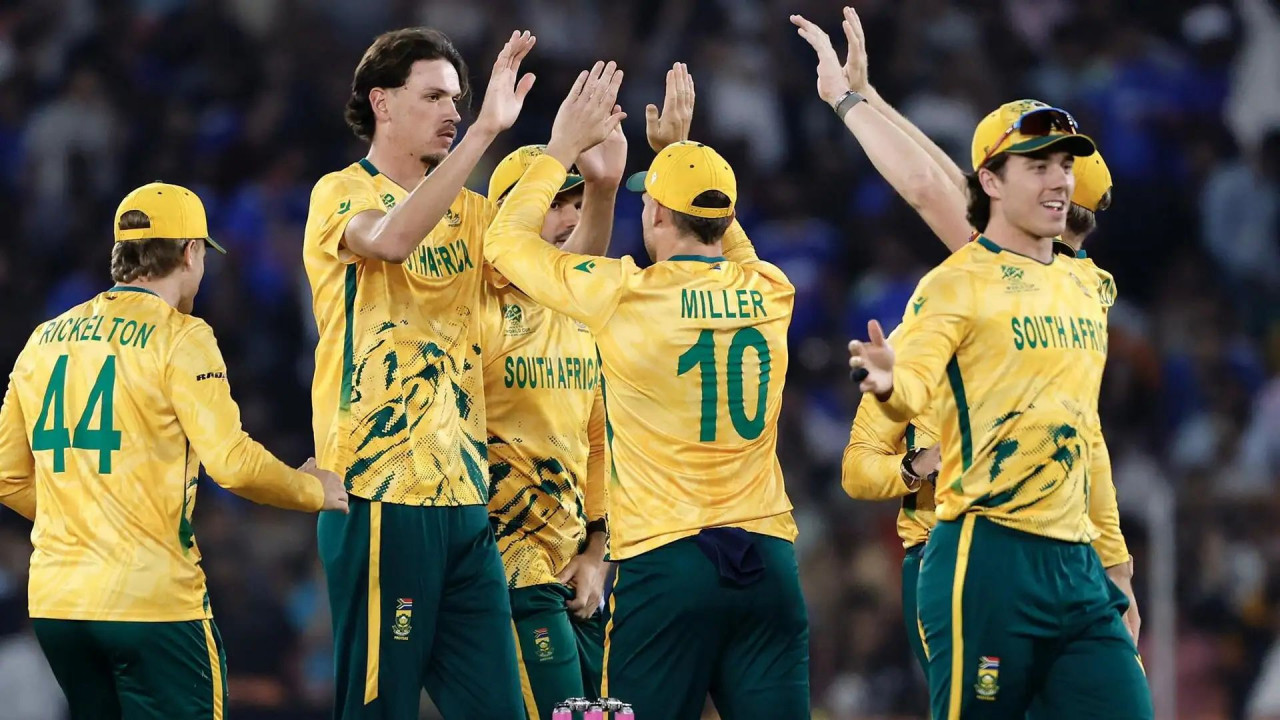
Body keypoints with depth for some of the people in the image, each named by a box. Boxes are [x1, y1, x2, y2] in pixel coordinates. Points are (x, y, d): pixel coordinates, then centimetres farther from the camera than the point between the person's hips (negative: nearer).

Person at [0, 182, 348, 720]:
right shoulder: (178, 337, -7)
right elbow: (234, 464, -14)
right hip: (151, 602, -6)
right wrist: (314, 490, 3)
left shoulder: (46, 339, 13)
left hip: (52, 602, 6)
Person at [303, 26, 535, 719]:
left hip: (462, 500, 6)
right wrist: (486, 130, -27)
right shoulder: (342, 194, -1)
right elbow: (393, 237, -24)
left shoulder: (467, 213, 17)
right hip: (381, 497, -6)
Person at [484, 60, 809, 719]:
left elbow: (506, 241, 8)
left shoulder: (626, 297, -7)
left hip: (665, 562, -4)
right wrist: (682, 155, 33)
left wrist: (563, 146, 16)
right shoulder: (768, 293, 5)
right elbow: (734, 249, 33)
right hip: (768, 558, 4)